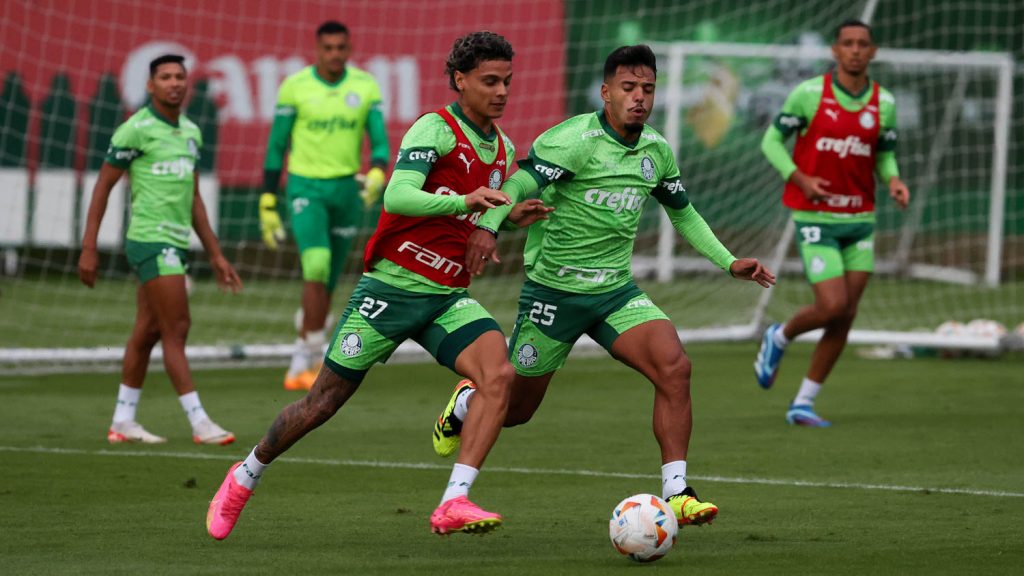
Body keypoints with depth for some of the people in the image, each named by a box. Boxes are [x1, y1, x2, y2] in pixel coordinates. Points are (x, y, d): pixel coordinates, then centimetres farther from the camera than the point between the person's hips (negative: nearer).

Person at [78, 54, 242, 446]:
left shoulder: (191, 132, 14)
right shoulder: (137, 130, -9)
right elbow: (102, 186, -6)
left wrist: (215, 255, 19)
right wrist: (88, 248, -9)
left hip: (176, 243, 8)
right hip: (151, 239, -8)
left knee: (147, 332, 11)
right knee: (176, 328, -9)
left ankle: (122, 422, 17)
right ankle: (199, 423, -8)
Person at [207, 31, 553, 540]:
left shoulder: (502, 149, 11)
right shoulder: (435, 129, -12)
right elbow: (397, 197, -27)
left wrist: (511, 218, 4)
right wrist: (463, 201, -41)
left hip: (448, 296, 6)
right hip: (393, 284, -6)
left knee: (499, 374, -22)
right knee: (324, 401, 3)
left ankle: (453, 504, -28)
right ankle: (245, 476, 28)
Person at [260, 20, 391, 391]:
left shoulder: (365, 87, 1)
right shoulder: (295, 87, -5)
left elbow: (380, 141, -1)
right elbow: (276, 146, 0)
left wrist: (377, 174, -23)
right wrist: (268, 205, -1)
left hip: (347, 190, 3)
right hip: (305, 189, -3)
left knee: (326, 283, 10)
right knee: (317, 264, -25)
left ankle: (300, 367, 24)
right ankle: (314, 356, -18)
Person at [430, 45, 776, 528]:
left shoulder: (656, 151, 5)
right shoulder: (576, 139, -17)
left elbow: (683, 213, 21)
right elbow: (519, 184, -25)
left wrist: (729, 262, 16)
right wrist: (488, 226, -43)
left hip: (616, 292, 5)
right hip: (553, 289, -5)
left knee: (674, 367, -21)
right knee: (515, 408, 9)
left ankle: (676, 495, -19)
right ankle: (464, 404, 48)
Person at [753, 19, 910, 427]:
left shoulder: (884, 103, 3)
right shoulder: (808, 94, -8)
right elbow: (772, 140, -2)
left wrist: (894, 181, -8)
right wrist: (801, 179, -17)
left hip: (860, 220, 5)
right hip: (815, 220, -5)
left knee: (845, 317, 2)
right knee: (832, 307, -16)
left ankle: (803, 404, 12)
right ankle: (779, 338, 17)